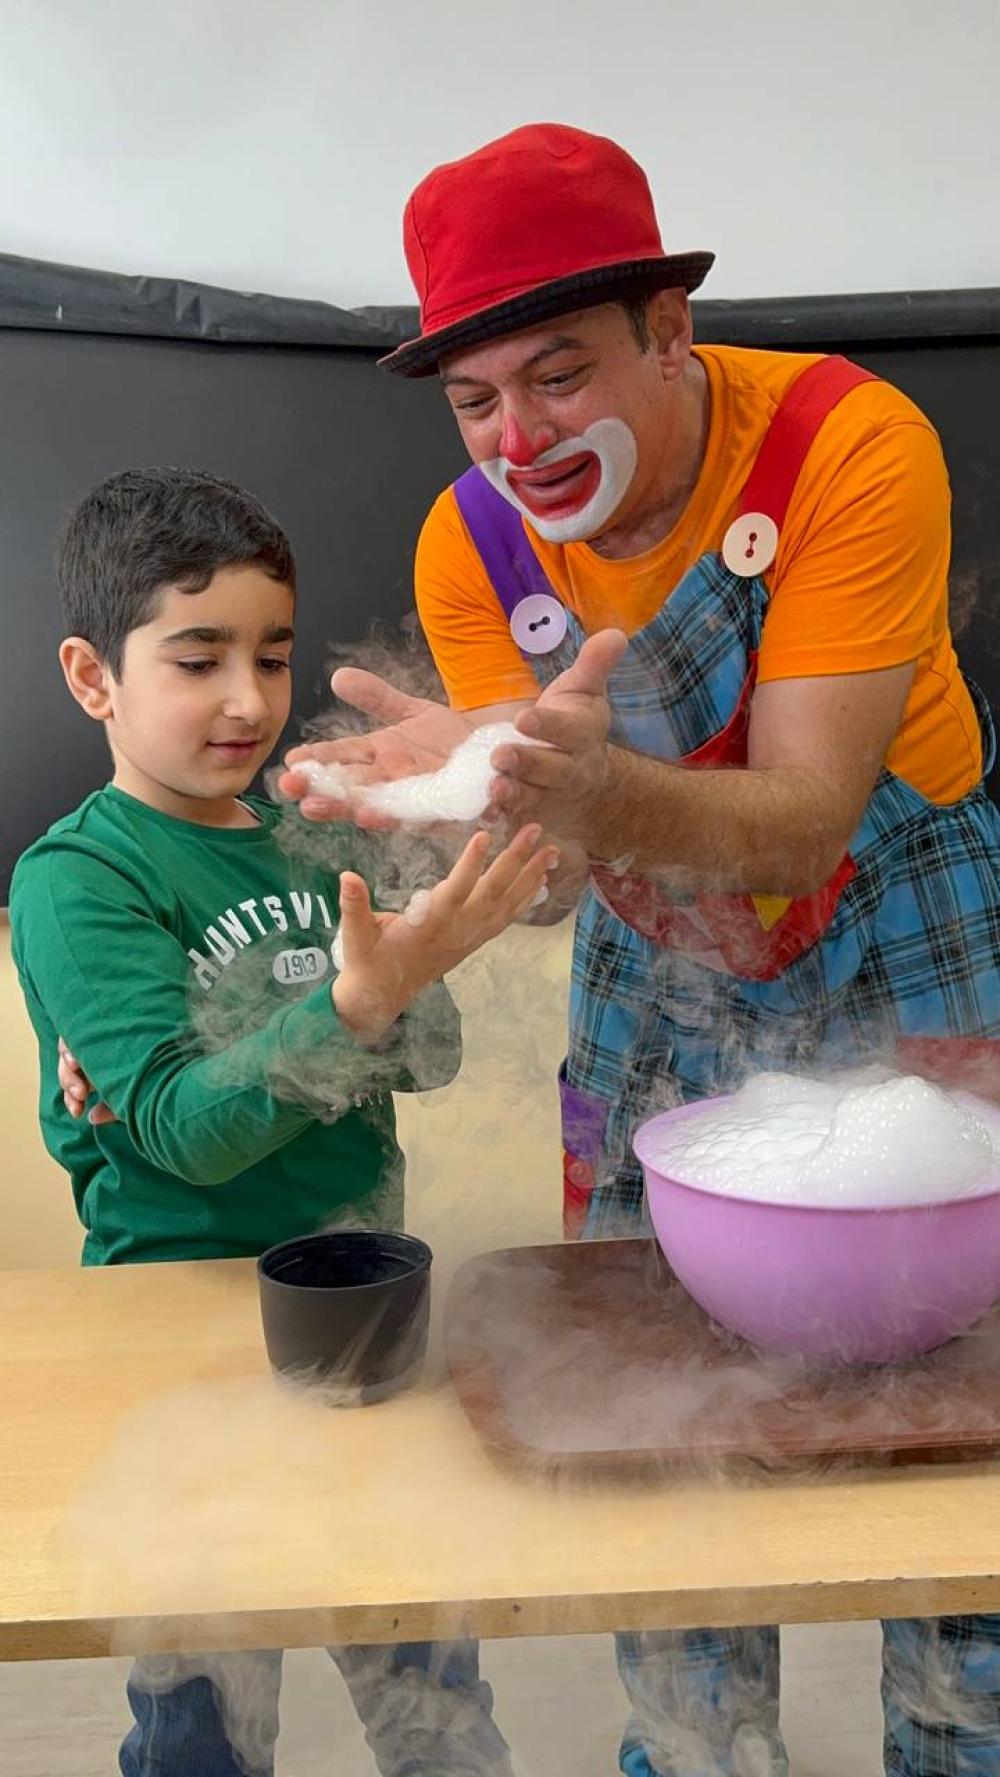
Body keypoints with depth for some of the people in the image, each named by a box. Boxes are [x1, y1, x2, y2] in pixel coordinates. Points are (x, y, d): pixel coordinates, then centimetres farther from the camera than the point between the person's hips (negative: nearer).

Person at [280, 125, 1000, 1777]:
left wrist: (602, 790, -50)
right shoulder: (472, 543, -14)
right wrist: (472, 785, -40)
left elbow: (800, 827, -31)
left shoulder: (853, 443, -25)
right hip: (659, 986, 3)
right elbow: (557, 853, -18)